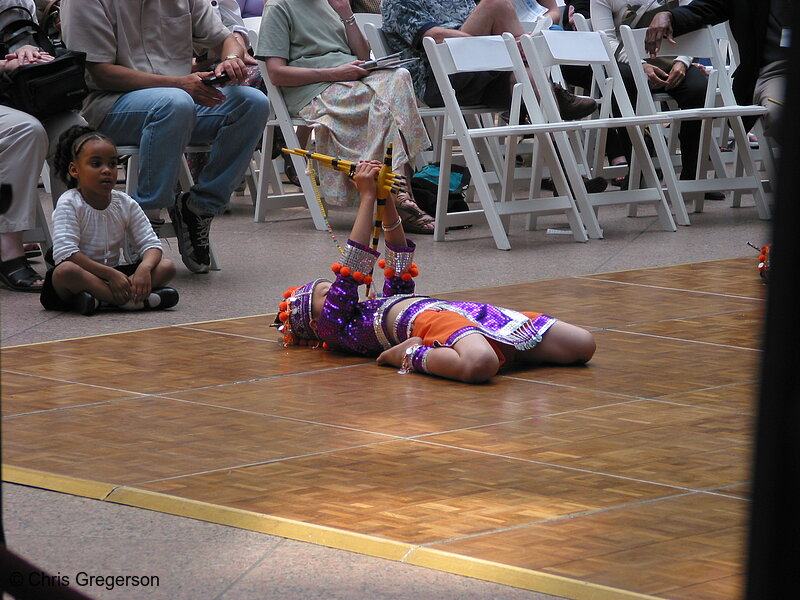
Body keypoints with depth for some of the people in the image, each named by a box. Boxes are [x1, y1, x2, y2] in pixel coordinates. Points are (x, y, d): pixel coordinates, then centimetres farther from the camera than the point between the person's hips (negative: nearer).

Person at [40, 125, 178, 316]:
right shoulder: (69, 204, -9)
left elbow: (151, 244, 0)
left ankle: (97, 298, -28)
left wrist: (144, 268, -26)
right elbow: (65, 253, -22)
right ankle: (135, 300, -38)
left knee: (167, 267, -14)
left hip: (117, 272, 5)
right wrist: (110, 274, -27)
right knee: (65, 271, -38)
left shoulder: (125, 204, 5)